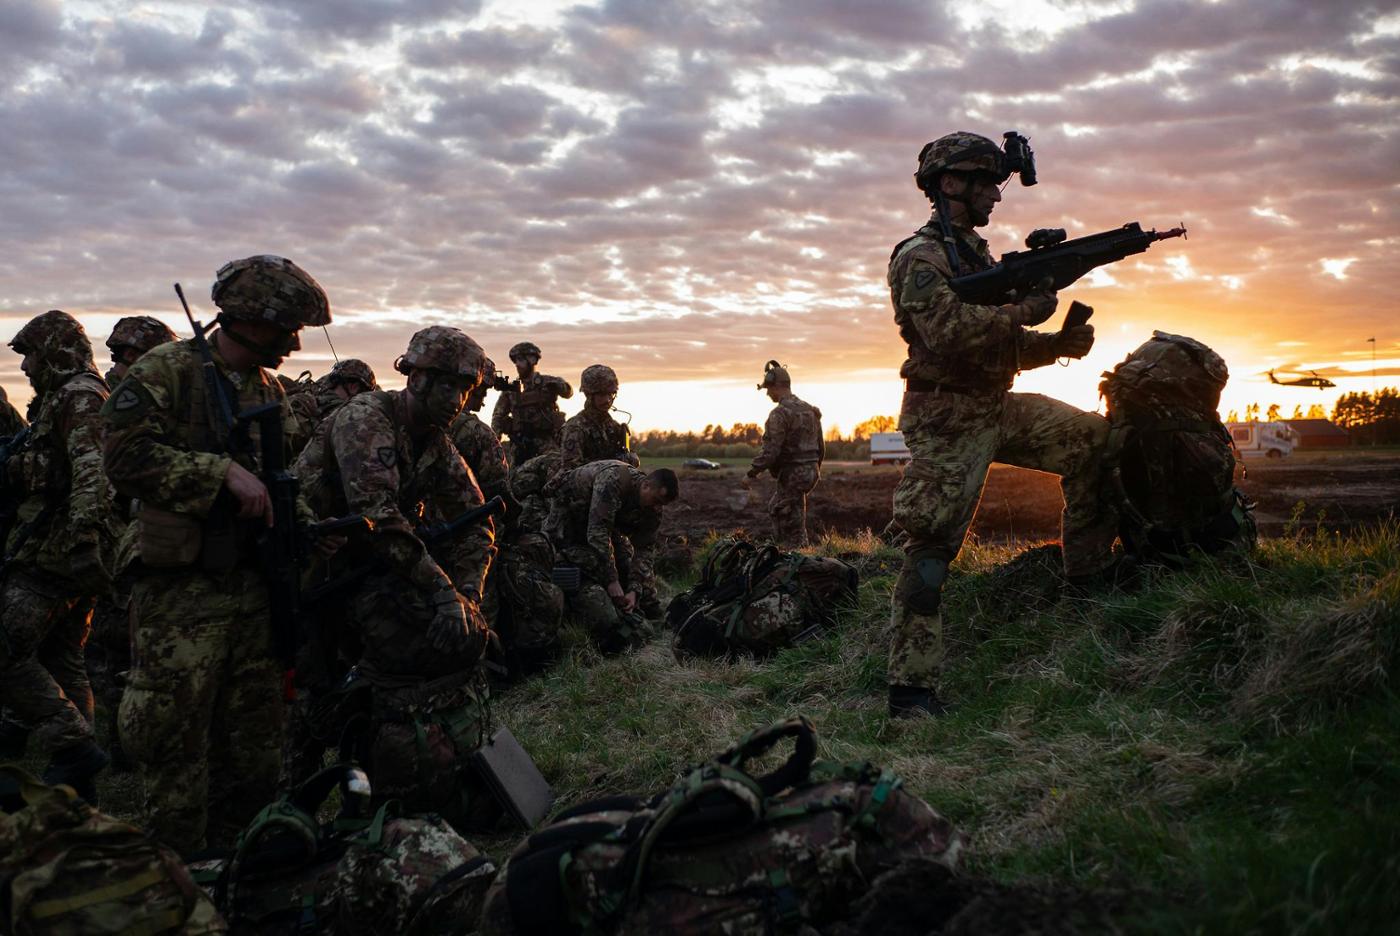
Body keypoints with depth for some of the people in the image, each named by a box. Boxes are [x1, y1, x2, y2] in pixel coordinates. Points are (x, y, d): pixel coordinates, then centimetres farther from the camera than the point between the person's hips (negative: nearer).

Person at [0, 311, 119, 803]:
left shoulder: (77, 395, -10)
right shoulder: (60, 399, 22)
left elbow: (91, 471, -24)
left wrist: (80, 537, -33)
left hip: (54, 553, -10)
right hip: (70, 556, 10)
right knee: (62, 658, 12)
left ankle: (75, 745, -12)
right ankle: (79, 783, 16)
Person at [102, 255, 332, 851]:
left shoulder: (270, 391, 15)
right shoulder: (166, 371, -6)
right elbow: (127, 455, -17)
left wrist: (307, 521, 6)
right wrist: (223, 472, -20)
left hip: (252, 587, 7)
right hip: (181, 592, -7)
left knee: (255, 740, 13)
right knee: (176, 740, -2)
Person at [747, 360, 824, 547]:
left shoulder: (780, 413, -16)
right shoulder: (810, 410, 10)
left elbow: (771, 451, -21)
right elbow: (820, 447, 15)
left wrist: (751, 473, -10)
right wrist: (815, 470, 28)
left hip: (791, 475, -8)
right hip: (810, 472, 8)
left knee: (793, 527, -1)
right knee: (775, 508, 22)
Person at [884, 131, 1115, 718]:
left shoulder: (978, 255, 17)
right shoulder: (919, 257, -11)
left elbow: (1009, 348, 20)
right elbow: (949, 332, -27)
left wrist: (1062, 343, 2)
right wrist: (1023, 309, -17)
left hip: (998, 408, 9)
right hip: (947, 421, -9)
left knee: (1092, 440, 5)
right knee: (932, 547, -8)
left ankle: (1088, 569, 14)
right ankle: (910, 685, -3)